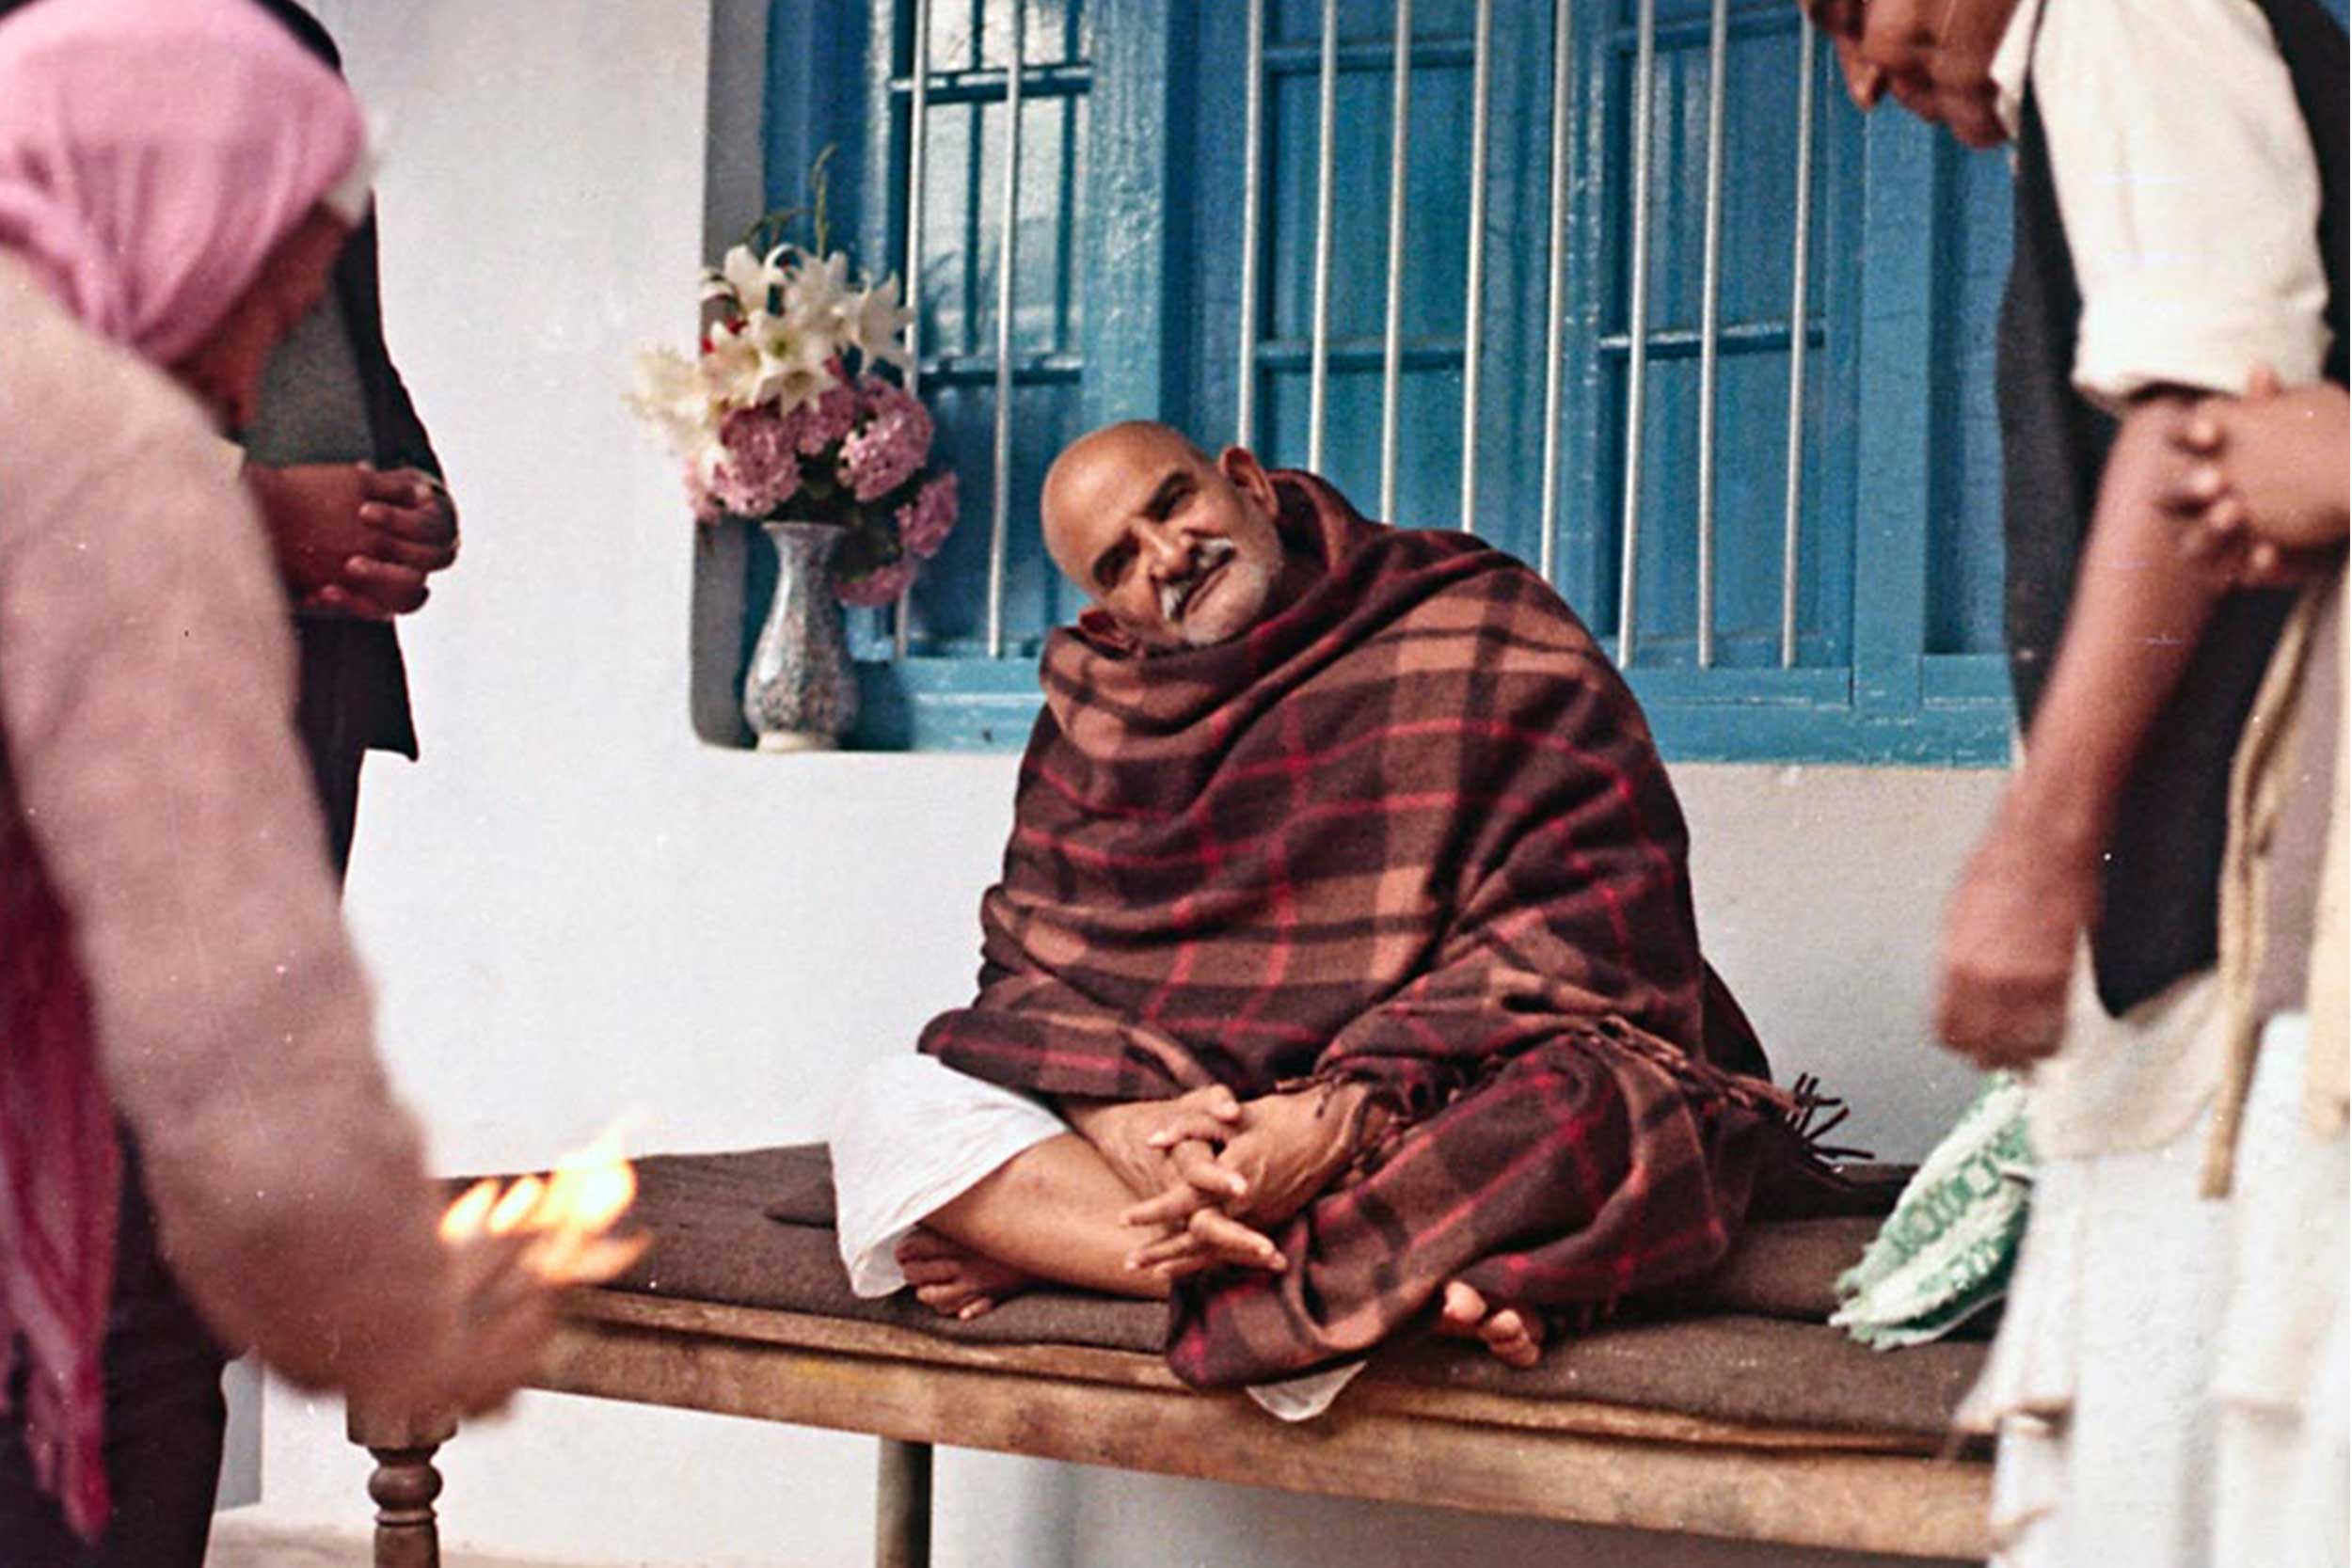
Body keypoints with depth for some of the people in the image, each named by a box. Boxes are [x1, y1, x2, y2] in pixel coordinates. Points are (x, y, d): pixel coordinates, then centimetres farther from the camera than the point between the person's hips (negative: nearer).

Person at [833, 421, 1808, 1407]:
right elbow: (1034, 959, 3)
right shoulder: (1098, 706, 11)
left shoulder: (1491, 641, -3)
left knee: (1576, 1107, -38)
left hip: (1456, 1096, -4)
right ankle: (1403, 1279, -31)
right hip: (1189, 1106, 4)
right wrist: (1131, 1116, -21)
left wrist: (1343, 1122, -26)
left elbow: (1570, 943, -13)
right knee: (894, 1117, -19)